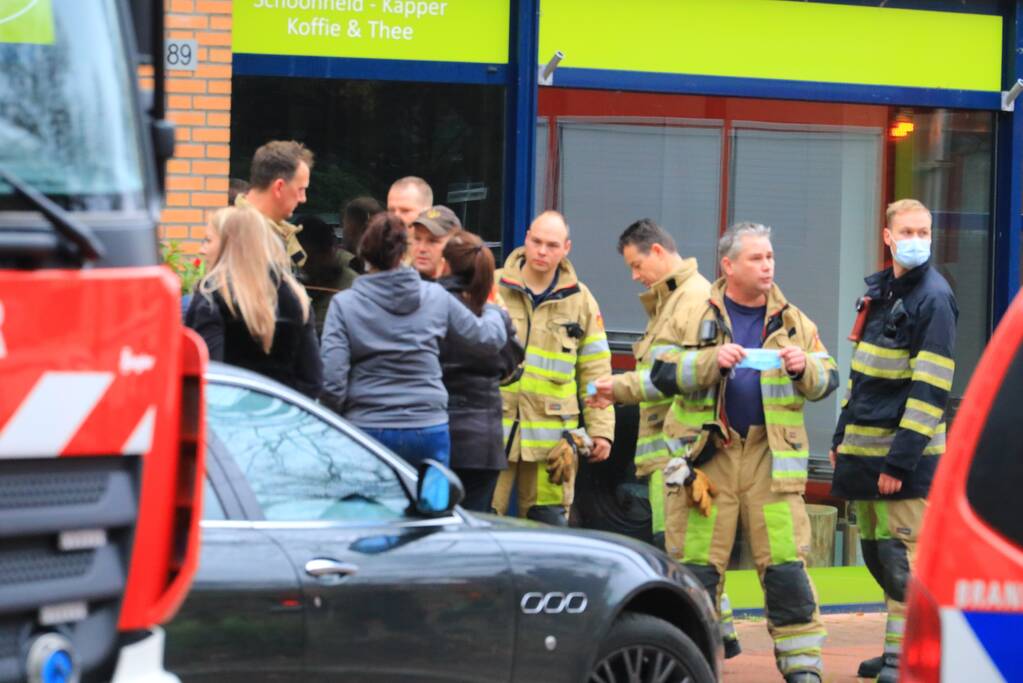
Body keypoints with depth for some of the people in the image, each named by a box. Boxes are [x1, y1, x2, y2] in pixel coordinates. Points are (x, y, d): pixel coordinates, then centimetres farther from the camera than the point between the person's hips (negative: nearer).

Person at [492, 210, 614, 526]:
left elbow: (595, 372, 12)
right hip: (493, 427, -1)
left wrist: (600, 428, 6)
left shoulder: (580, 301, 9)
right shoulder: (493, 288, 3)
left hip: (551, 434, 1)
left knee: (549, 522, 3)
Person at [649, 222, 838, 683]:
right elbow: (663, 373, -4)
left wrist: (804, 368, -11)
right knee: (696, 565, 2)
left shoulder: (793, 322, 12)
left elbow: (828, 379, 10)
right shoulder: (697, 316, 5)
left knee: (787, 565, -3)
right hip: (706, 453, -1)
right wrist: (713, 360, -19)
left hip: (771, 456, 1)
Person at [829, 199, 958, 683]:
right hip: (864, 451, 8)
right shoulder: (878, 290, 14)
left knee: (901, 557, -8)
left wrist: (900, 460, -20)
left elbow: (931, 389, -16)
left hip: (906, 455, -8)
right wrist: (841, 438, 19)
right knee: (875, 553, 12)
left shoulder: (933, 298, -10)